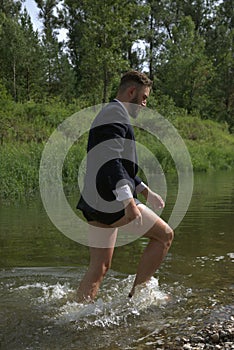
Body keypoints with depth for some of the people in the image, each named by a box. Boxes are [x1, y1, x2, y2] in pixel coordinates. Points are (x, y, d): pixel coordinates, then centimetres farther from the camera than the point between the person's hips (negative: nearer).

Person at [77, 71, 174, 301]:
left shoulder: (111, 115, 26)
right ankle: (137, 295, 4)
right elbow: (111, 160, -22)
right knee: (164, 235, 2)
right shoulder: (115, 113, -7)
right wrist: (128, 200, -30)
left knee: (99, 267, 11)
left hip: (96, 204, 10)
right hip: (111, 199, -10)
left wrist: (145, 191, 30)